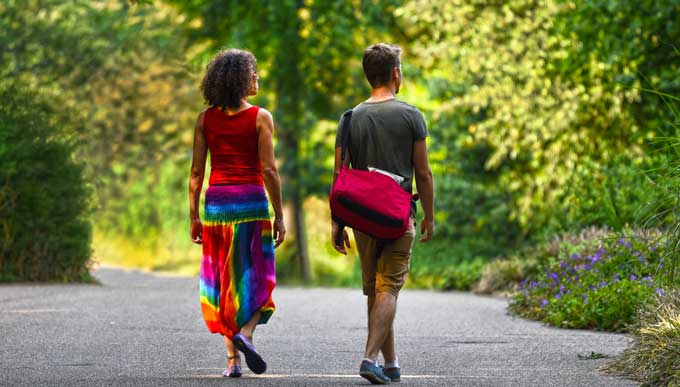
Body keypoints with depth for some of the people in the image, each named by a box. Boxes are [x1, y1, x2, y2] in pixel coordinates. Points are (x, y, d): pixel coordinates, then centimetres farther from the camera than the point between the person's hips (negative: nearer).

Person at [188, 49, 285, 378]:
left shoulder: (206, 118, 4)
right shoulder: (260, 117, -5)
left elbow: (196, 172, 3)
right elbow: (268, 170, -9)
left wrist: (194, 216, 8)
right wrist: (279, 215, -4)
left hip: (216, 202, 3)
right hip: (251, 201, -3)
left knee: (222, 280, 9)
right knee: (256, 277, 8)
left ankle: (232, 359, 5)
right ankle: (245, 333, -18)